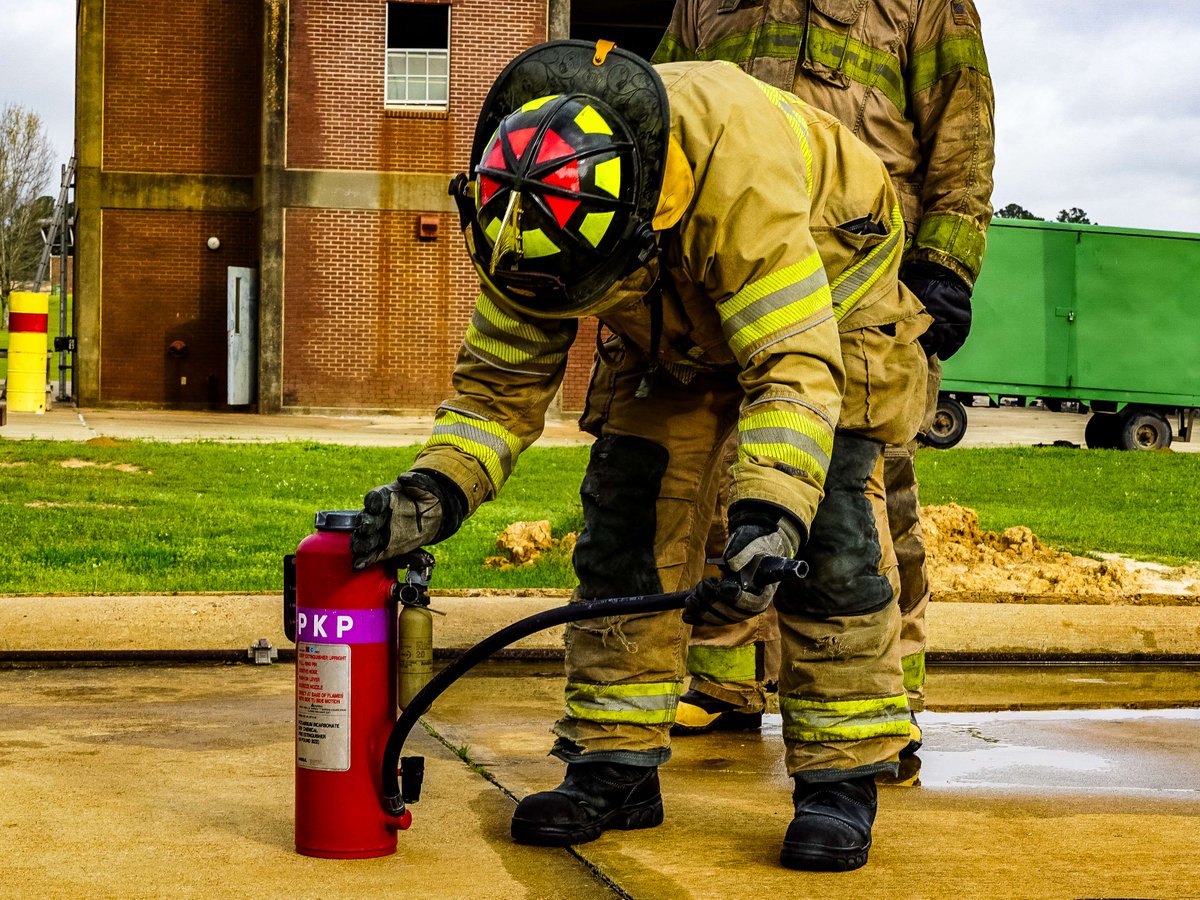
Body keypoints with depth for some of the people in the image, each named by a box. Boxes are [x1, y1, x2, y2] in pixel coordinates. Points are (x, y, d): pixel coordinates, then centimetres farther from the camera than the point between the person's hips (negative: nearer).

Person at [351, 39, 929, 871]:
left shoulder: (737, 166, -45)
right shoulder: (539, 212, -27)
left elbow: (795, 363, -48)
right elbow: (501, 379, -17)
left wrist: (767, 519, -61)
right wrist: (431, 494, -33)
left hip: (824, 299, -5)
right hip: (675, 326, 5)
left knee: (826, 537, -16)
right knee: (623, 529, -5)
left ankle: (842, 777, -7)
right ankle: (616, 765, 3)